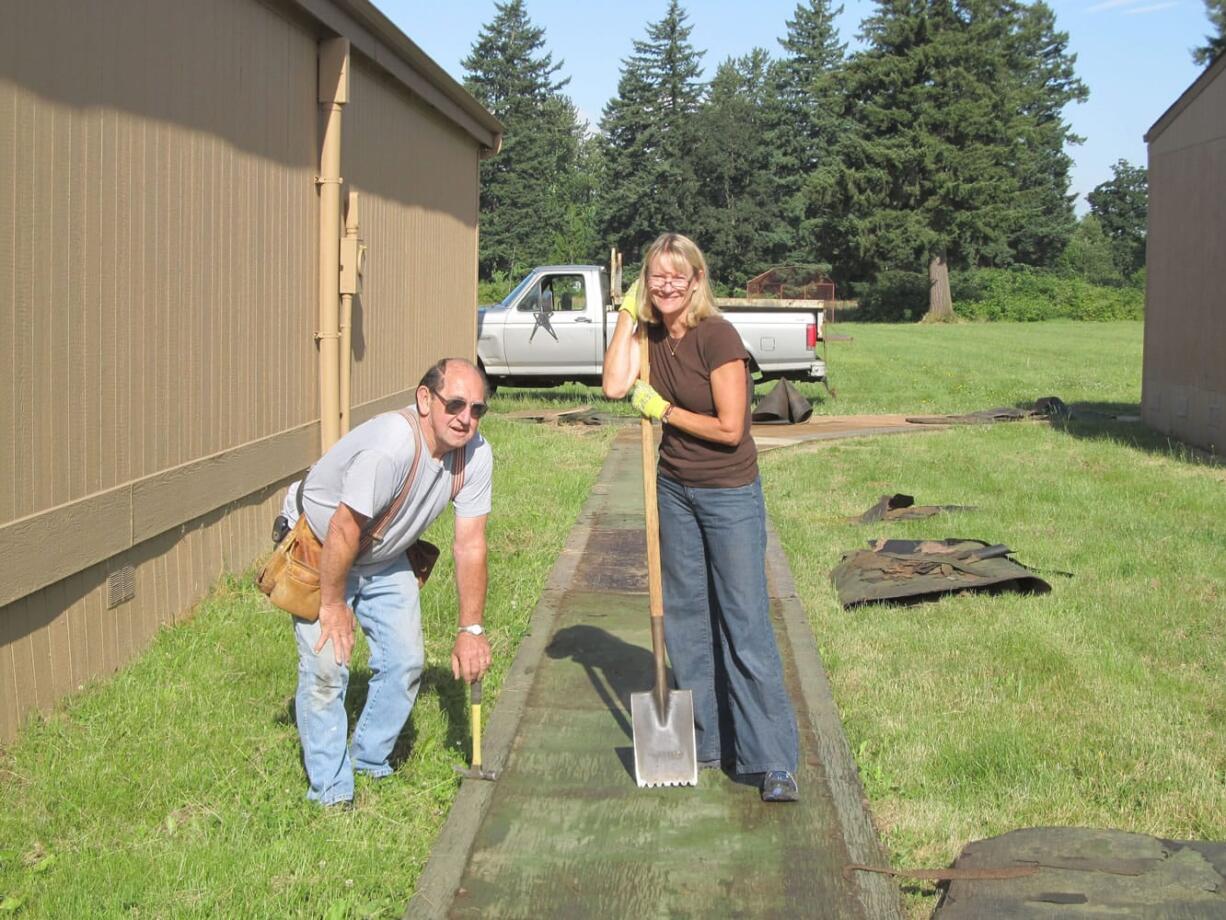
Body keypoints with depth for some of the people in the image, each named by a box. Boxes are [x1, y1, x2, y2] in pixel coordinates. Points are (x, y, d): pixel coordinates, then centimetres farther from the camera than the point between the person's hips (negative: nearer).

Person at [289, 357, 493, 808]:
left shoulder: (476, 455, -17)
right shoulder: (390, 446, -38)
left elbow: (469, 544, -12)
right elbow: (344, 531, -31)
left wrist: (471, 629, -12)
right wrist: (332, 606, -20)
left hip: (384, 559, 6)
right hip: (319, 548, -6)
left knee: (406, 662, 2)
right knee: (327, 668, -14)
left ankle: (369, 765, 24)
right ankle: (331, 792, 0)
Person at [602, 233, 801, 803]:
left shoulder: (717, 336, -18)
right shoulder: (650, 333, 3)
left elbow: (729, 429, -20)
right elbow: (615, 386, -13)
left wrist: (663, 410, -11)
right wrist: (627, 313, -9)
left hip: (729, 494, -7)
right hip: (675, 489, 7)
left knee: (745, 624, -7)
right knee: (686, 619, 13)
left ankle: (776, 762, -2)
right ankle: (707, 741, 25)